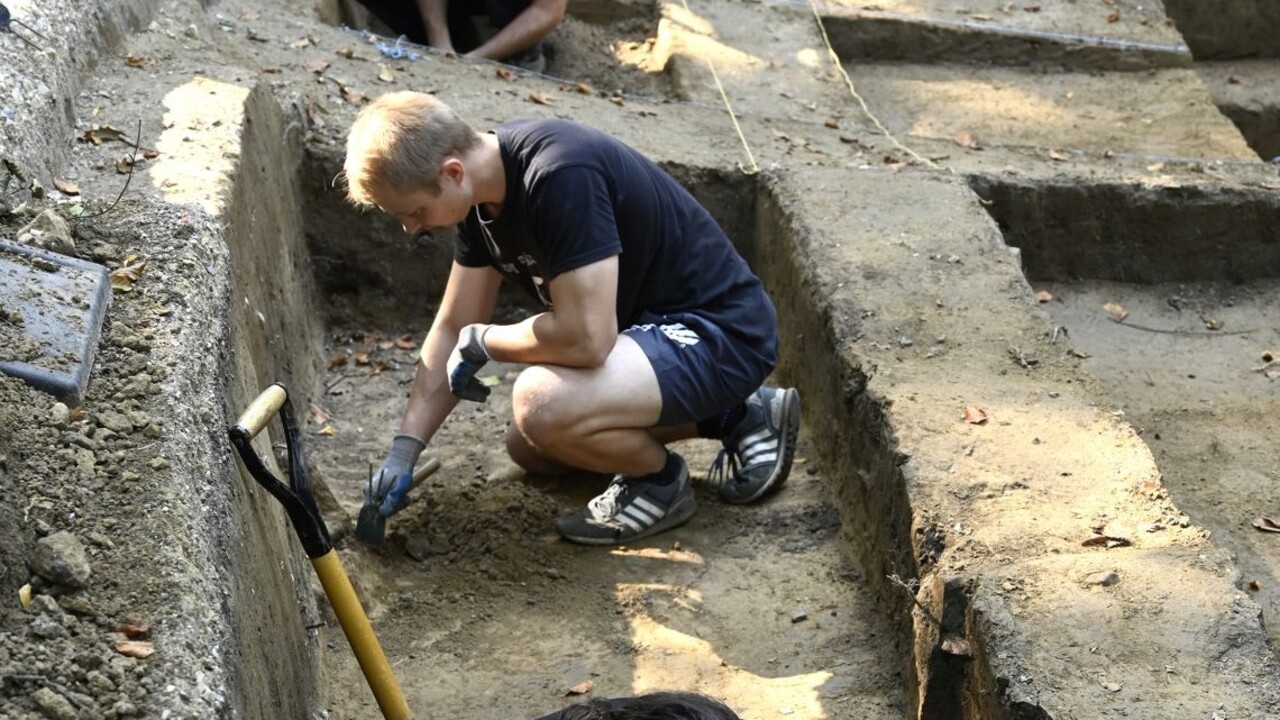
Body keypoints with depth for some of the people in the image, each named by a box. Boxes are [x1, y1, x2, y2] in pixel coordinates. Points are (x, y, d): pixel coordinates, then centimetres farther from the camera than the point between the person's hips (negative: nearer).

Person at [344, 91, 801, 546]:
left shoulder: (560, 178, -30)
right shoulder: (482, 190, 0)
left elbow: (585, 337, -33)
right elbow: (452, 328, 8)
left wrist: (481, 341, -15)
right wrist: (402, 453, 4)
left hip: (721, 332, -10)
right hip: (654, 324, 10)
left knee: (541, 404, -32)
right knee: (528, 449, 21)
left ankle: (662, 481, -1)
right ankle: (729, 416, 20)